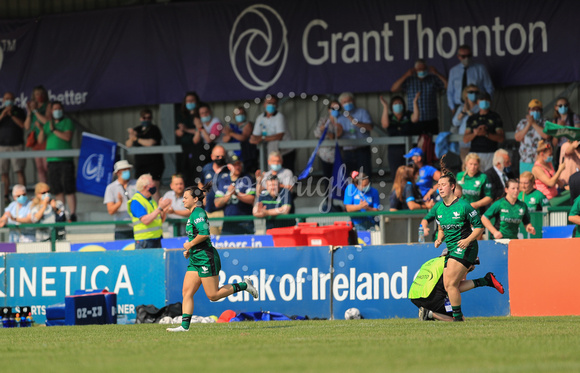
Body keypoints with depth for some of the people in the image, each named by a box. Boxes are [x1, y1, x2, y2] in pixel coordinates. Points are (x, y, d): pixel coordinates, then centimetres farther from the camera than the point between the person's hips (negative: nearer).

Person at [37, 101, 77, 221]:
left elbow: (67, 137, -12)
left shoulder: (67, 122, 3)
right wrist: (42, 129, -7)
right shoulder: (48, 124, 18)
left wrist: (54, 130, -15)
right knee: (57, 190, 6)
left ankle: (72, 215, -9)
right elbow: (40, 140, 11)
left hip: (65, 160, -5)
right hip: (52, 160, 5)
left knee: (69, 189, -9)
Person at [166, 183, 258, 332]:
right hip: (196, 260, 10)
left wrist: (190, 244, -13)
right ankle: (185, 325, -3)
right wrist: (189, 250, 16)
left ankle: (243, 285, 6)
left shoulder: (198, 213, -14)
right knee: (187, 292, 1)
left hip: (206, 258, -10)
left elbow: (204, 234, -27)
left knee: (213, 295, -7)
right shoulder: (194, 213, 17)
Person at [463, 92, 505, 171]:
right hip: (475, 154, 2)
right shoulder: (472, 119, 17)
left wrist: (486, 134, -12)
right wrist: (475, 133, -9)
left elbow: (501, 138, 2)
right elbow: (465, 139, 11)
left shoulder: (495, 117, 10)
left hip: (490, 154, -2)